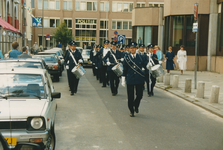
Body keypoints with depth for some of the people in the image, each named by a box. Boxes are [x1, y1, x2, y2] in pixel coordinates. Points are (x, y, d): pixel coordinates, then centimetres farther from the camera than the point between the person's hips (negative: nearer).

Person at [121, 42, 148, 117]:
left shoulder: (141, 57, 4)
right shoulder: (126, 58, 2)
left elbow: (146, 66, 6)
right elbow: (124, 69, 5)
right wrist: (123, 79, 4)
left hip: (139, 79, 1)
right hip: (130, 80, -1)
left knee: (140, 95, 1)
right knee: (130, 96, 3)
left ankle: (135, 105, 31)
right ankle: (131, 111, 19)